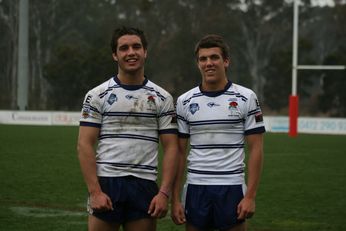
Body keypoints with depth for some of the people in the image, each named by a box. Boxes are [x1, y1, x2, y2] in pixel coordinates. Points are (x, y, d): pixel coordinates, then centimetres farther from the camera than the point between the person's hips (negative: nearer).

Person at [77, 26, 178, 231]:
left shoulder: (162, 98, 7)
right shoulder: (97, 95, 3)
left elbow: (171, 147, 5)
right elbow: (85, 145, -2)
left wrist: (164, 193, -6)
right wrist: (95, 191, -12)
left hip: (144, 186, 1)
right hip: (106, 184, -1)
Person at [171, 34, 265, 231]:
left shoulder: (246, 98, -1)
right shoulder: (184, 102, 5)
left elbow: (256, 150, -2)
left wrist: (250, 196, -10)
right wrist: (175, 199, 1)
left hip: (232, 189, -2)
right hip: (196, 189, 2)